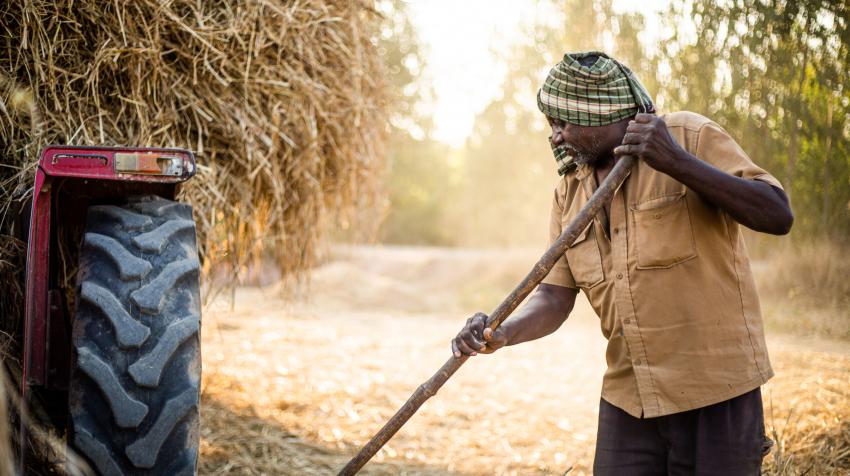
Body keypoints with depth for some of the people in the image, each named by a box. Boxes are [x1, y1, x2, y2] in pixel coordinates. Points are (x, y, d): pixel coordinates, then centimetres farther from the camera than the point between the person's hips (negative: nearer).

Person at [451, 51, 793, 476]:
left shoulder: (692, 136, -7)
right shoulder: (569, 190, 7)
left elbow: (778, 216, -17)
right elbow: (554, 298, 3)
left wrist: (678, 162, -26)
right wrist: (501, 334, -18)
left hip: (715, 392, -4)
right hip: (628, 402, 5)